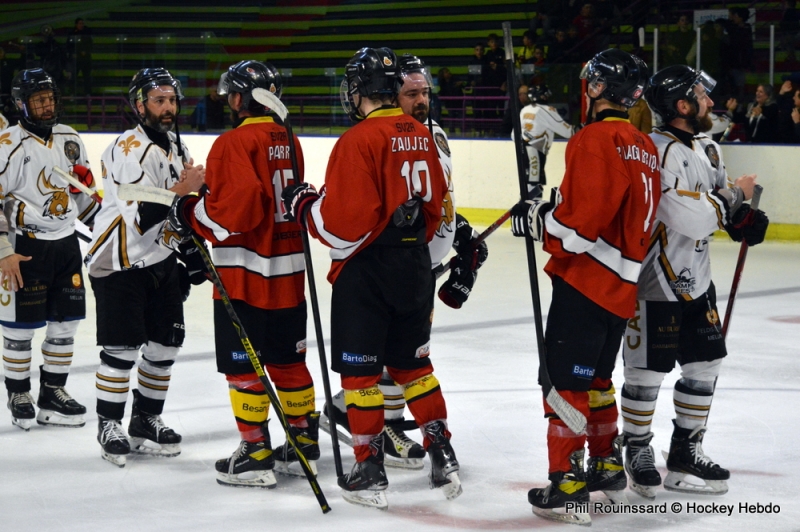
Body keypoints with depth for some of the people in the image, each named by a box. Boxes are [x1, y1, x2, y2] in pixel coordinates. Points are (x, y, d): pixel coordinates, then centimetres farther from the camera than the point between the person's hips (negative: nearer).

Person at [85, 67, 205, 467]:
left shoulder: (174, 146, 10)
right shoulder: (130, 149, -19)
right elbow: (140, 218, -26)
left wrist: (194, 253, 18)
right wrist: (181, 189, -30)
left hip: (160, 260, 8)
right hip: (120, 263, -8)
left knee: (165, 343, 9)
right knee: (122, 348, -7)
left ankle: (146, 420, 21)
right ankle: (109, 427, 6)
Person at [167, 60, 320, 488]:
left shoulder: (236, 143, -14)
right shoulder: (289, 142, 11)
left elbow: (237, 207, -24)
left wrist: (193, 215, -8)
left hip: (245, 274, -8)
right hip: (289, 271, 8)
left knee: (242, 363, 0)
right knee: (288, 360, 16)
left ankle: (255, 454, 2)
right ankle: (305, 443, 24)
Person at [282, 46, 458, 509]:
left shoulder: (360, 140, -18)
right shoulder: (422, 136, 6)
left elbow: (345, 223, -21)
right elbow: (436, 205, 14)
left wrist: (304, 206, -4)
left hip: (366, 271, -7)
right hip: (415, 266, 7)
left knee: (360, 369, 4)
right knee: (412, 363, 19)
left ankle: (370, 471, 8)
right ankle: (443, 457, 19)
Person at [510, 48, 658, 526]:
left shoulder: (596, 139, -15)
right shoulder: (645, 147, 13)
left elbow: (582, 218, -23)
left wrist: (540, 220, -7)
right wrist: (552, 210, 17)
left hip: (585, 278, -9)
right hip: (622, 284, 9)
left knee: (566, 379, -5)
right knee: (596, 378, 22)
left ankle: (567, 486, -5)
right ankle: (608, 469, 30)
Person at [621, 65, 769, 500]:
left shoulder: (707, 149, 9)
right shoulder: (661, 151, -22)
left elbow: (716, 207, 20)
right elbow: (691, 219, -28)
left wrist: (743, 219, -2)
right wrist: (734, 195, -14)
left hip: (696, 279, 9)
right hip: (656, 283, -9)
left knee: (704, 363, 13)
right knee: (648, 370, 2)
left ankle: (686, 450, 26)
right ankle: (637, 451, 19)